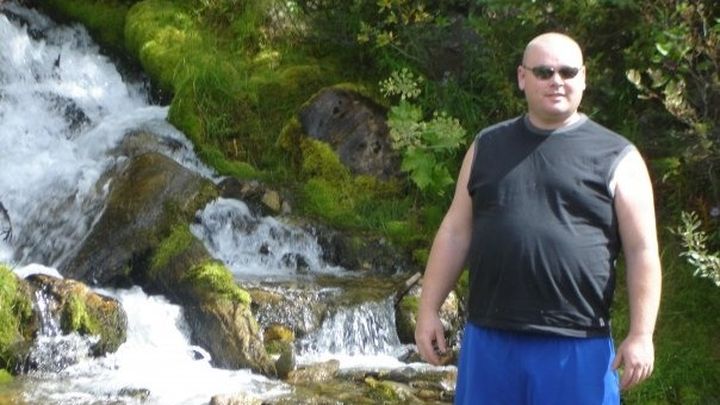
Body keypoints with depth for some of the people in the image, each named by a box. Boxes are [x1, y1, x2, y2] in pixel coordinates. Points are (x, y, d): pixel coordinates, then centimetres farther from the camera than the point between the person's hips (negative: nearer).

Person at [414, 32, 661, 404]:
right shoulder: (488, 147, 10)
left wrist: (641, 335, -10)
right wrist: (429, 310, 7)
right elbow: (455, 233, 12)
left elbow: (642, 251, -3)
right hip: (489, 340, 3)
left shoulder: (616, 157, -1)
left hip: (576, 348, -3)